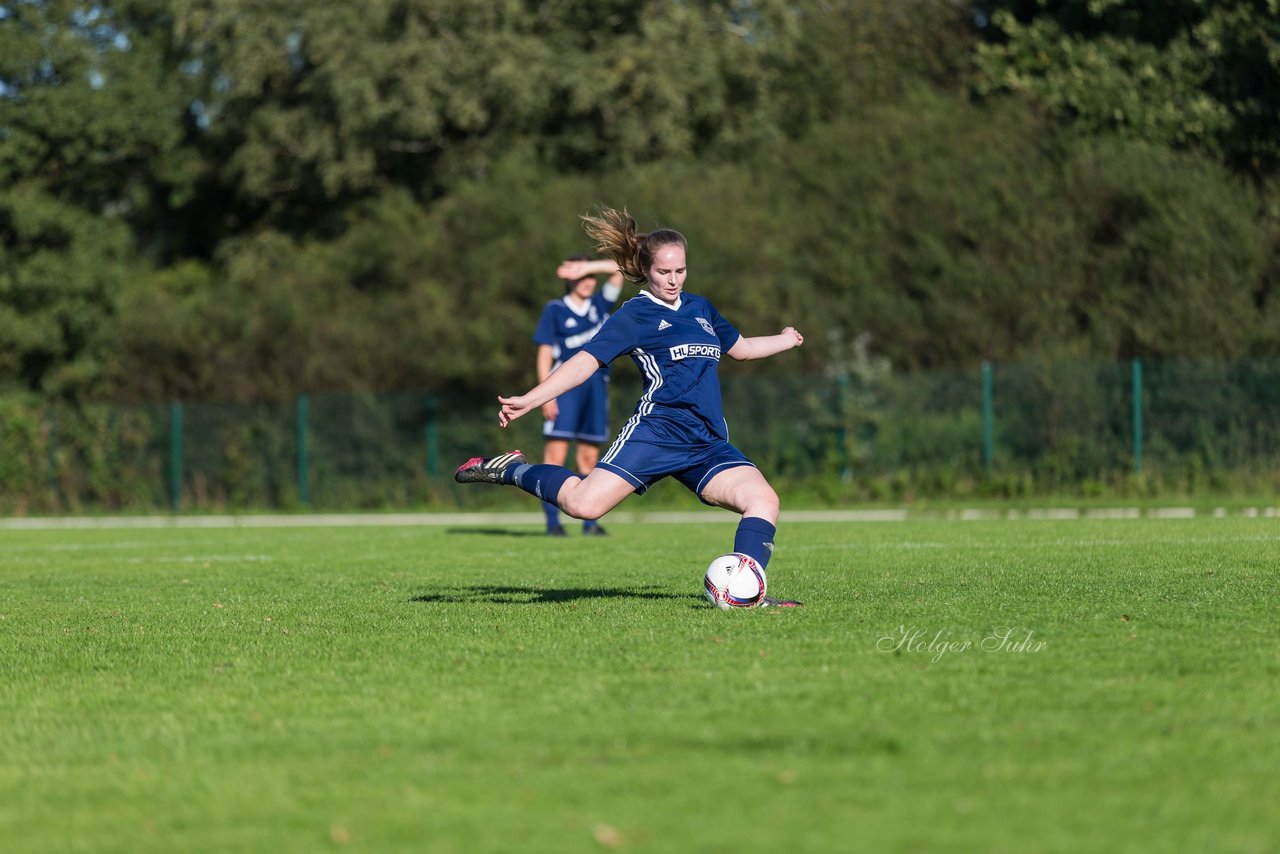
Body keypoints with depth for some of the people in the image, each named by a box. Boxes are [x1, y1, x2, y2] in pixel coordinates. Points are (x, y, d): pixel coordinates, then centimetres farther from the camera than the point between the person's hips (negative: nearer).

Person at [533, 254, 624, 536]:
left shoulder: (599, 306, 14)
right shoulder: (555, 310, 3)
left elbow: (617, 269, 11)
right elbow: (544, 355, 0)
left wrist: (585, 267, -2)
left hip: (595, 386, 4)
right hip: (564, 389, -4)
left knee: (589, 458, 6)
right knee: (555, 454, -11)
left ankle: (590, 522, 8)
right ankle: (552, 521, -13)